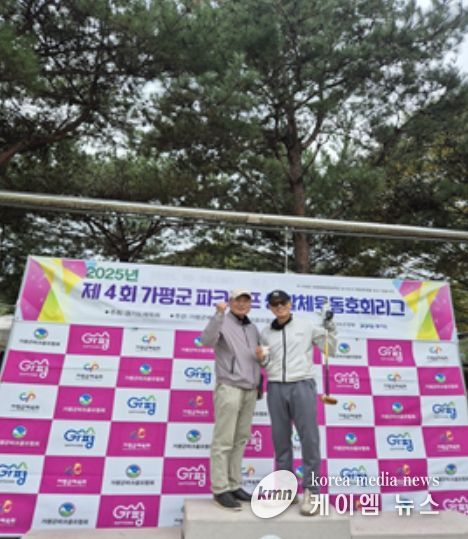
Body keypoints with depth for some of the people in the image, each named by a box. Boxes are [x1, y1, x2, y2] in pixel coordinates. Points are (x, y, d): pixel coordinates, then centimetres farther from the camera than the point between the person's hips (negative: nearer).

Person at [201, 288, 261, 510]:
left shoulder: (253, 329, 15)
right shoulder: (222, 323, -6)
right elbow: (207, 340, -26)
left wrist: (259, 383, 13)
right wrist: (219, 314, -36)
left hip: (249, 391, 7)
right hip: (229, 389, -7)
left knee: (240, 439, 12)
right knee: (223, 441, -2)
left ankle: (234, 485, 21)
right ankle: (220, 489, 7)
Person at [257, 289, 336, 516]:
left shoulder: (307, 325, 2)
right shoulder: (266, 333, 10)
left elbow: (331, 351, 4)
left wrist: (330, 329, -11)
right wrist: (261, 359, -7)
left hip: (302, 386, -3)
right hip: (276, 389, 3)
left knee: (309, 439, -5)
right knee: (280, 439, 8)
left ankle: (311, 492, 5)